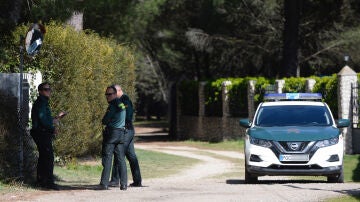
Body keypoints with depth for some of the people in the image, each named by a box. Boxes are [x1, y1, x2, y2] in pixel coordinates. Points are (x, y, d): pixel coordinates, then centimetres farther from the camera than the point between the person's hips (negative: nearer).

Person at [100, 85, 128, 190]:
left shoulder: (113, 106, -12)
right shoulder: (122, 104, 13)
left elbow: (104, 121, -10)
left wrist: (104, 120, 11)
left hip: (111, 133, -7)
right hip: (122, 134, 7)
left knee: (107, 159, -4)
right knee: (121, 159, 6)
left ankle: (104, 184, -7)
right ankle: (123, 184, 2)